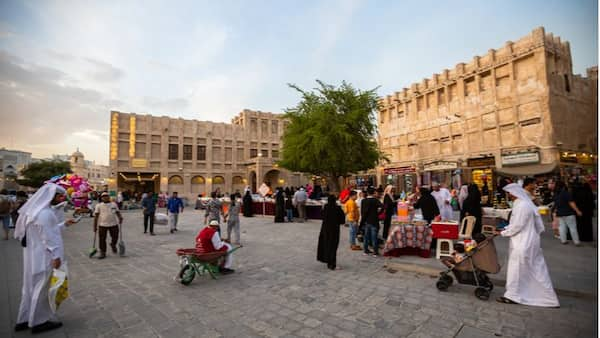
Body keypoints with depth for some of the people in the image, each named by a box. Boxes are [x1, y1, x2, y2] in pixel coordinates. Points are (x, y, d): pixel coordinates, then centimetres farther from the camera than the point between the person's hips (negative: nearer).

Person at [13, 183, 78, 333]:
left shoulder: (36, 210, 8)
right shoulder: (45, 213, -23)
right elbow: (47, 237, -23)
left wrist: (64, 224, 17)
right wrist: (56, 256, -19)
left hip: (34, 255, 10)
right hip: (43, 257, -10)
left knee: (31, 286, 19)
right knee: (41, 287, 4)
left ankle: (25, 319, 31)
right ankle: (38, 321, 18)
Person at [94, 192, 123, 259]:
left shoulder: (114, 204, 10)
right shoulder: (99, 205, 6)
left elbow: (117, 212, 14)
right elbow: (96, 216, 5)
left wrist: (120, 217, -7)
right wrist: (95, 226, 1)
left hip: (113, 224, 1)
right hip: (102, 225, -1)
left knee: (115, 238, 5)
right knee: (102, 240, 3)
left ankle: (113, 245, 37)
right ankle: (102, 253, 18)